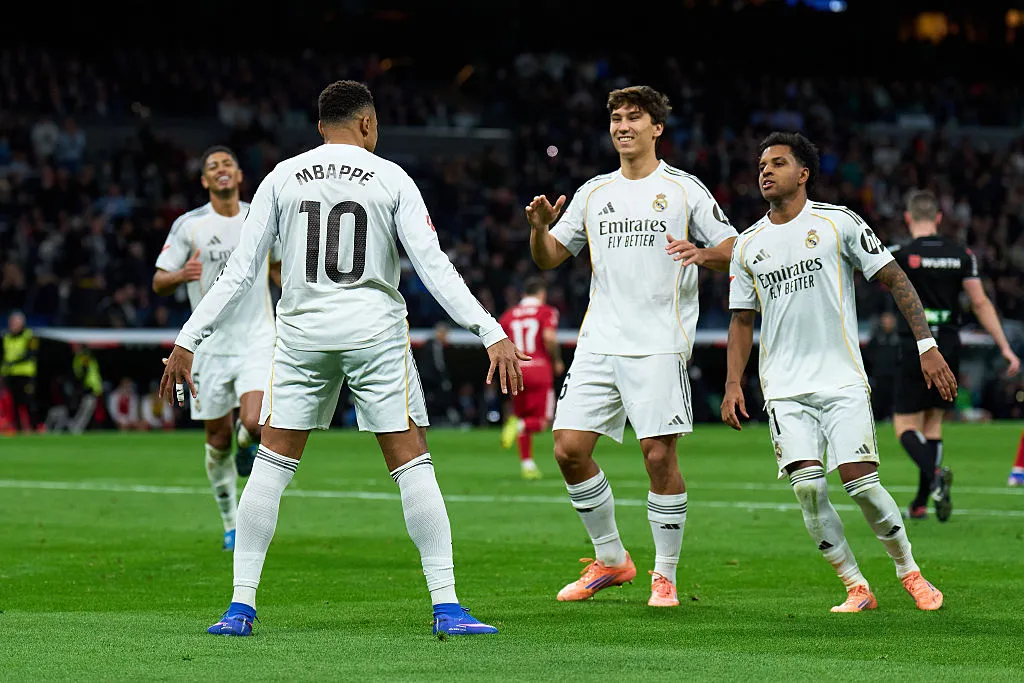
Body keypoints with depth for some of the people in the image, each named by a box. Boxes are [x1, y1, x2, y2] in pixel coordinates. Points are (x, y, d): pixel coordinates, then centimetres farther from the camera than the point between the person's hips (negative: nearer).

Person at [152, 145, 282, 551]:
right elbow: (158, 283, -2)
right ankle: (230, 523, 23)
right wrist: (182, 275, -23)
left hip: (257, 339, 0)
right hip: (211, 345, 0)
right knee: (218, 439, 4)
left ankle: (247, 442, 17)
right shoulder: (189, 225, -3)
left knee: (255, 424, -21)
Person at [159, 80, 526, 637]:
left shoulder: (282, 178, 5)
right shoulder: (391, 179, 1)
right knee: (413, 464, 2)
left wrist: (187, 341, 8)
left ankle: (240, 607, 4)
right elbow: (434, 267, -6)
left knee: (271, 464, 9)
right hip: (375, 330, -2)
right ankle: (446, 607, -4)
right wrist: (492, 334, -6)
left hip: (302, 331, 2)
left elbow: (240, 271, 3)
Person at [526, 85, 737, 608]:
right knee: (569, 449, -3)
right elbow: (549, 257, 18)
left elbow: (733, 250, 3)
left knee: (659, 455, -10)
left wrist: (703, 254, -19)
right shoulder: (593, 193, 16)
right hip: (599, 343, 5)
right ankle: (610, 559, 15)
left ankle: (665, 575, 4)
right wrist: (539, 227, -3)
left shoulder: (684, 189, 4)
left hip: (660, 344, -4)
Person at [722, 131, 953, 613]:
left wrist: (927, 346, -8)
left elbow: (894, 279, 0)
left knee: (860, 483, -11)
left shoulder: (838, 222, 0)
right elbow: (742, 321, 17)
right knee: (807, 486, -12)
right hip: (785, 388, 3)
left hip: (842, 380, -3)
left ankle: (909, 571, 11)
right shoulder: (748, 244, 11)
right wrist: (733, 384, 5)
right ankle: (856, 588, 0)